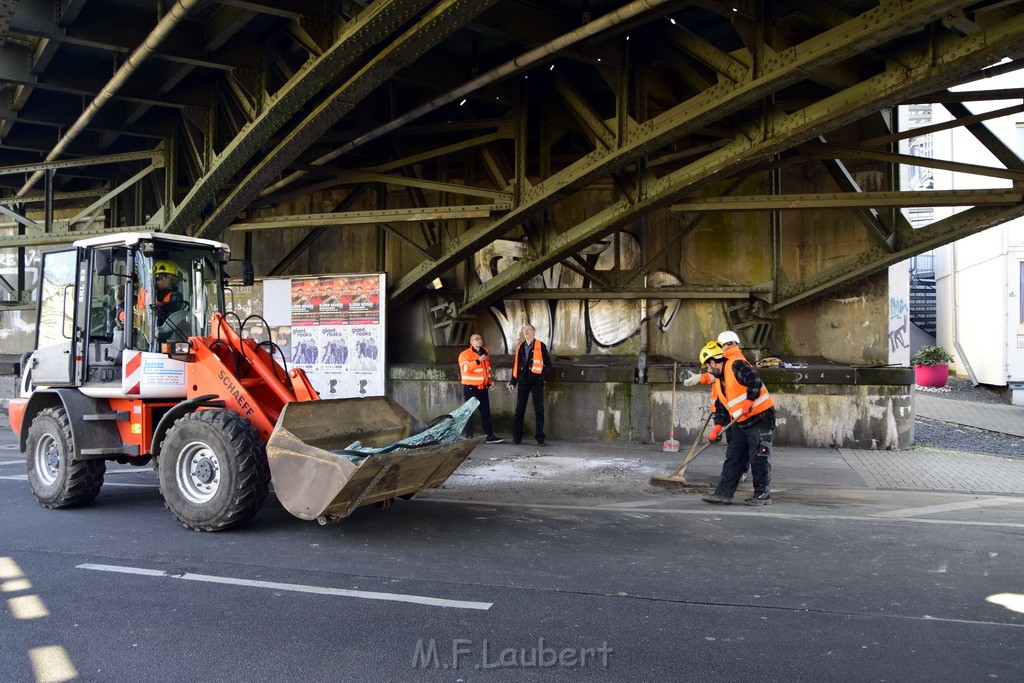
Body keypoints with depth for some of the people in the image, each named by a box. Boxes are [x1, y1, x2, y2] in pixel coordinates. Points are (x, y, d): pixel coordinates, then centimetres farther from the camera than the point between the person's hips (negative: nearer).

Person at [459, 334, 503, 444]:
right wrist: (478, 361, -32)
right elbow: (466, 368, -25)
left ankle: (490, 436, 8)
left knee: (486, 412, 6)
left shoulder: (485, 353, 14)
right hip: (470, 388, -6)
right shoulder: (465, 354, -7)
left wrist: (489, 381, 17)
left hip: (483, 388, 6)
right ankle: (468, 435, 5)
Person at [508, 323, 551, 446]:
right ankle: (517, 437, 9)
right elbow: (515, 365, 16)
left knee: (539, 410, -2)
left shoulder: (540, 346, 2)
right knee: (519, 409, 4)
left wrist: (542, 375, -10)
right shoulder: (520, 347, 14)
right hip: (523, 382, 3)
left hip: (536, 382, -3)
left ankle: (540, 438, 2)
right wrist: (513, 382, 11)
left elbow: (548, 364, 3)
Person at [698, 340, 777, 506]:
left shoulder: (736, 366, -11)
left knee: (759, 458, -3)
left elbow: (755, 380, -24)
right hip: (741, 424, 9)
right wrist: (717, 427, 9)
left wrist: (749, 401, -26)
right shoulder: (717, 382, 17)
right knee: (733, 458, 6)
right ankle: (724, 493, 8)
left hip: (761, 418, -9)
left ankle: (763, 495, 7)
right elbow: (720, 407, 17)